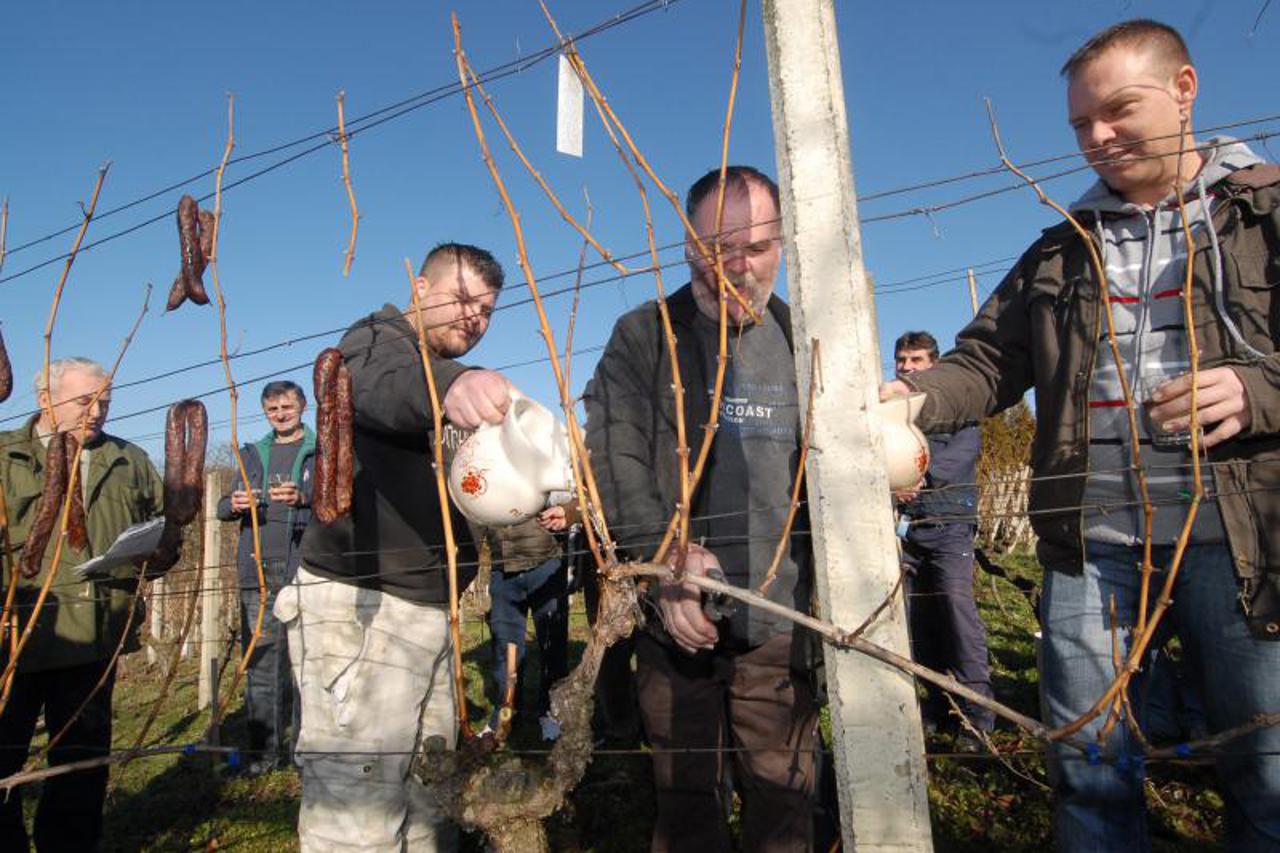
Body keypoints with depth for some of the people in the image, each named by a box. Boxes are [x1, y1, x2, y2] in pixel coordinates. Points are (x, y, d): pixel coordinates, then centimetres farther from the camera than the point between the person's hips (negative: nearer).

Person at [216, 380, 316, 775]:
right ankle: (265, 748, 15)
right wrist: (234, 504, -4)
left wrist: (304, 497, -25)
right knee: (260, 660, 5)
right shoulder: (252, 453, 20)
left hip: (305, 569, -4)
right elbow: (225, 506, 20)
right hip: (257, 569, 4)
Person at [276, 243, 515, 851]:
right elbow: (379, 381, -30)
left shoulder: (457, 391, 21)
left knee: (429, 803, 13)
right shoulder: (377, 339, -4)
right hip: (359, 607, -8)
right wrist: (445, 383, -51)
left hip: (430, 610, 8)